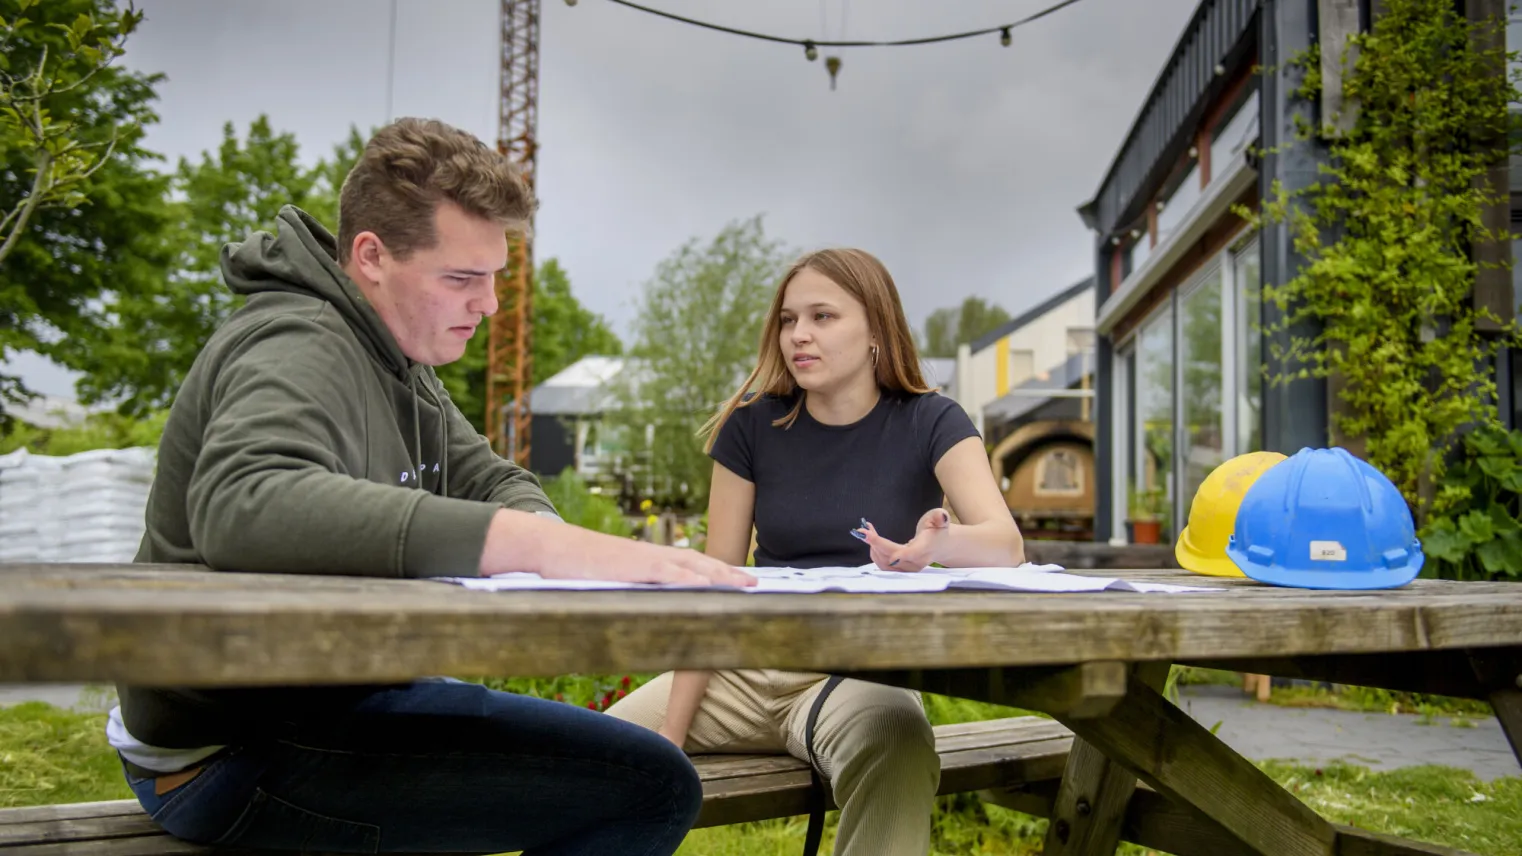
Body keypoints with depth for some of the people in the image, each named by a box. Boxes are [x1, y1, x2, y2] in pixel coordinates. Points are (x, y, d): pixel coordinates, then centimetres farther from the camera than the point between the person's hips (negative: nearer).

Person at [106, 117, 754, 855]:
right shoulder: (299, 347, -20)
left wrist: (544, 535, -15)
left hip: (325, 700, 10)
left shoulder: (395, 358, 11)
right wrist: (542, 546, -46)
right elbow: (244, 505, -40)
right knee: (653, 787, -21)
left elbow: (493, 482, 10)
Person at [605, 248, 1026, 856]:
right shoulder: (753, 426, 2)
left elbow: (1006, 545, -18)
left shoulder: (929, 424, -3)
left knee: (896, 743, -39)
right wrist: (670, 734, -10)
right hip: (750, 669, 3)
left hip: (866, 670, -2)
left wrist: (938, 543, -42)